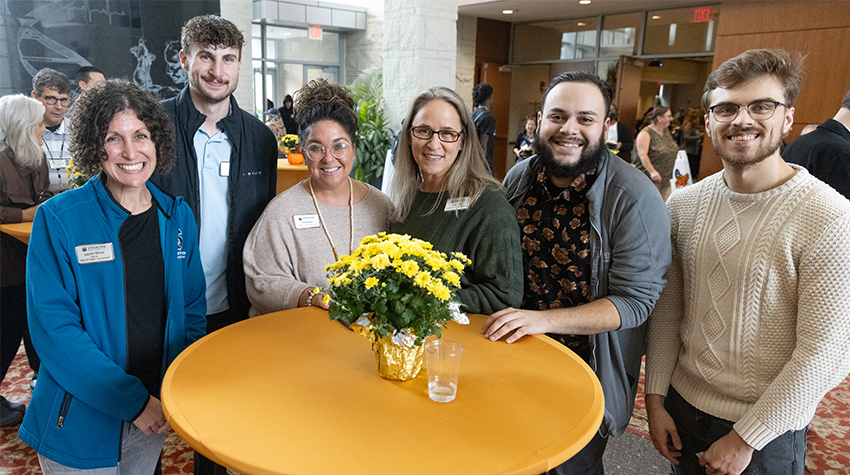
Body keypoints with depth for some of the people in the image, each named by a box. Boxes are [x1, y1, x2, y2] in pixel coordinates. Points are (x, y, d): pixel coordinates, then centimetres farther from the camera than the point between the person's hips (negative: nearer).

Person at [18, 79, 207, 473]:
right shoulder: (58, 219, -13)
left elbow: (192, 311, 4)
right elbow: (53, 328, -16)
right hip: (79, 425, -3)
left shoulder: (177, 217, -1)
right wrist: (133, 401, -19)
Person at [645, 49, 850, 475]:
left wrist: (744, 439, -13)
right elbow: (667, 310, 2)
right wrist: (655, 397, 1)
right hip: (682, 406, 4)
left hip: (766, 431, -4)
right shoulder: (683, 205, -3)